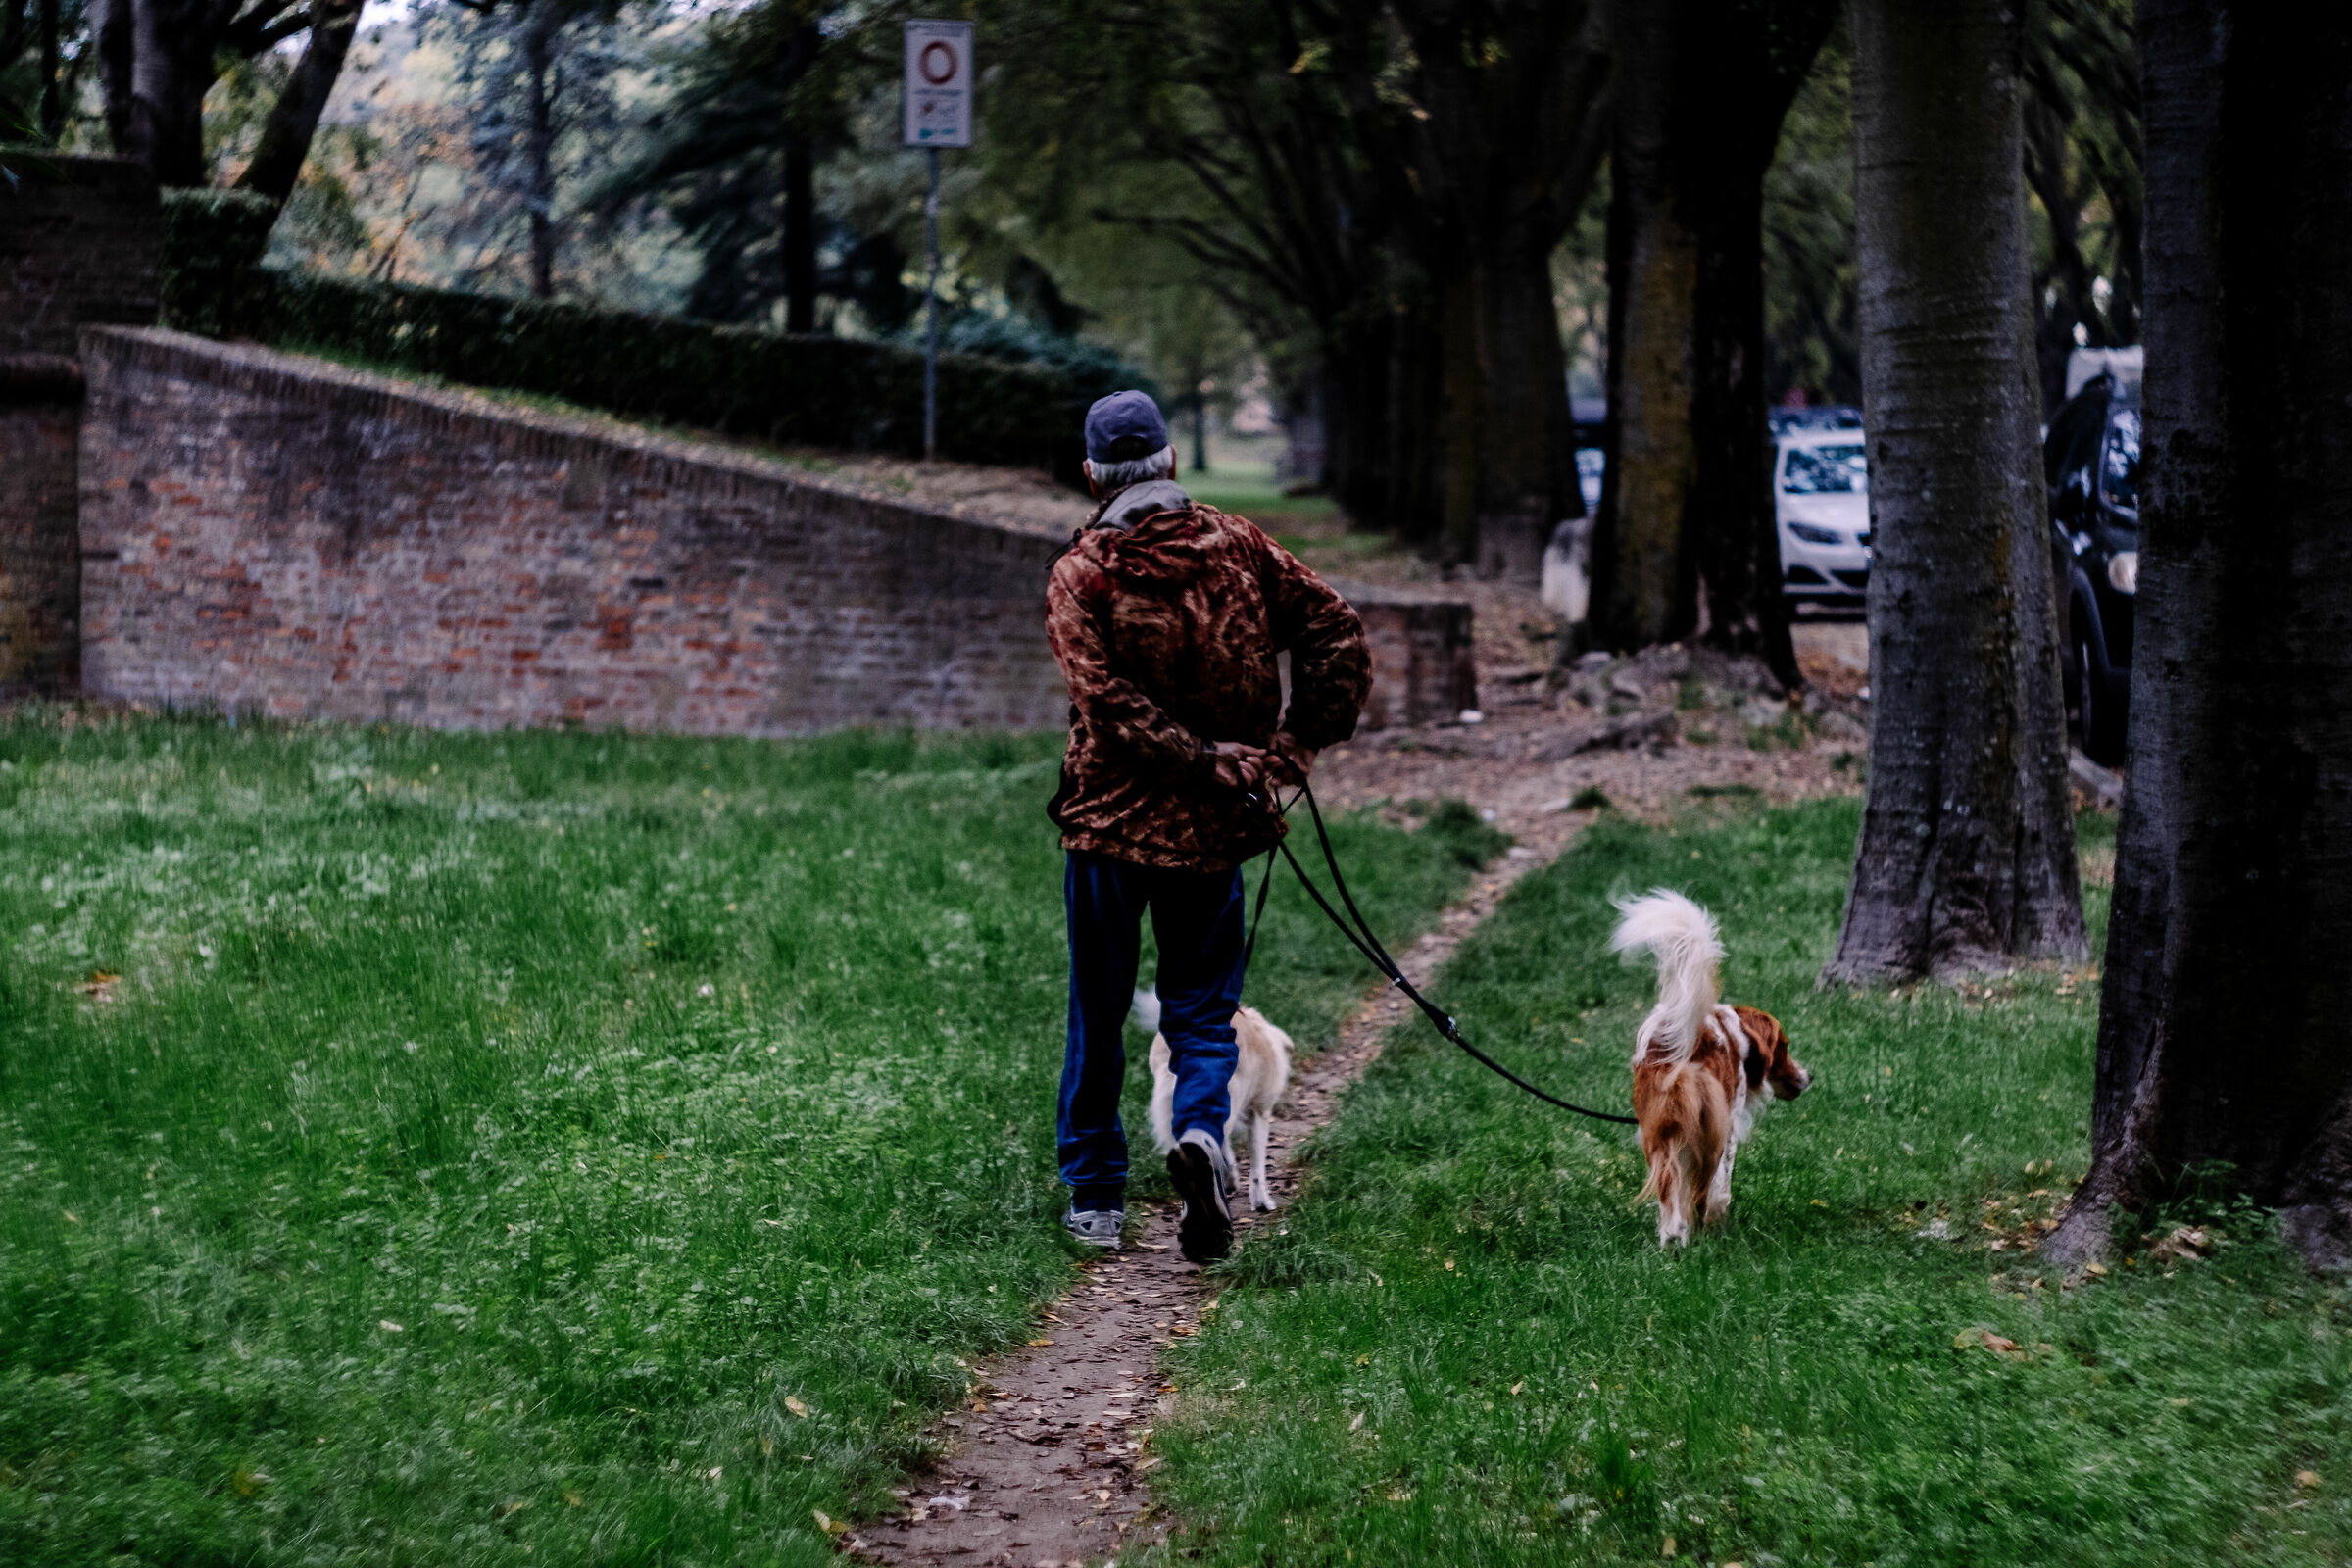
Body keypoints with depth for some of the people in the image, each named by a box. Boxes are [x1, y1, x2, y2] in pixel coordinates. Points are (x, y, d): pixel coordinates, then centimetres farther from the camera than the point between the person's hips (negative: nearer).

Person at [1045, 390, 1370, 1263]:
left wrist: (1209, 762, -14)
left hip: (1107, 826, -2)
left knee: (1097, 1012, 12)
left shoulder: (1080, 576, -8)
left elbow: (1110, 703, -19)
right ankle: (1202, 1131, -17)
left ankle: (1095, 1195, 19)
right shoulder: (1239, 547, 1)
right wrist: (1292, 749, -1)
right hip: (1212, 832, 2)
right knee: (1202, 1006, 12)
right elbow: (1336, 631, -2)